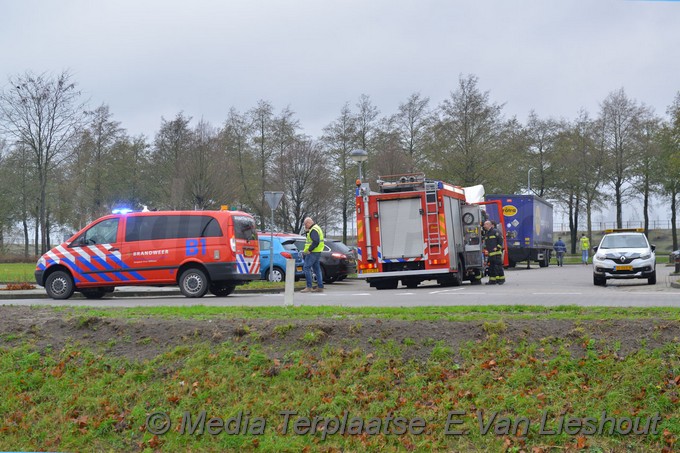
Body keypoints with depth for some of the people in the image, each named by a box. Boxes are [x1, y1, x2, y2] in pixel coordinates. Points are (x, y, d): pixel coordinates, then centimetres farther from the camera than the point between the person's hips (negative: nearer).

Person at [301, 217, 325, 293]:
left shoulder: (313, 230, -14)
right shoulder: (317, 228, 19)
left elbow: (316, 242, -25)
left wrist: (309, 250, -22)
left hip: (313, 252, -11)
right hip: (317, 252, 11)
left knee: (306, 268, -9)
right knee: (317, 269, 11)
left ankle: (309, 287, -11)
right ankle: (320, 287, 12)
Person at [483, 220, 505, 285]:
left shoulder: (495, 231, -5)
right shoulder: (486, 234, 19)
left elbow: (501, 239, -9)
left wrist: (497, 247, -14)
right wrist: (486, 249, 14)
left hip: (496, 253, -8)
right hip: (490, 254, 8)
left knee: (498, 266, -7)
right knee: (491, 267, 7)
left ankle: (501, 279, -2)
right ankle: (492, 280, 10)